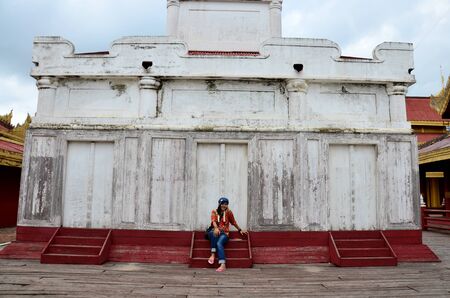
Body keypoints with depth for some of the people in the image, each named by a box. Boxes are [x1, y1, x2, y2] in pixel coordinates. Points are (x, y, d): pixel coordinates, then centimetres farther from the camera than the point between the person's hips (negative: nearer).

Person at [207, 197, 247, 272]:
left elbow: (234, 222, 21)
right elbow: (213, 221, -9)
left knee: (219, 243, -34)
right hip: (215, 231, 1)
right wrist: (216, 228, -30)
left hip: (224, 233, -1)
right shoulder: (214, 211, 9)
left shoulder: (228, 212, 10)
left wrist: (240, 230, 21)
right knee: (214, 233, -38)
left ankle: (223, 265, -47)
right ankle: (213, 254, -33)